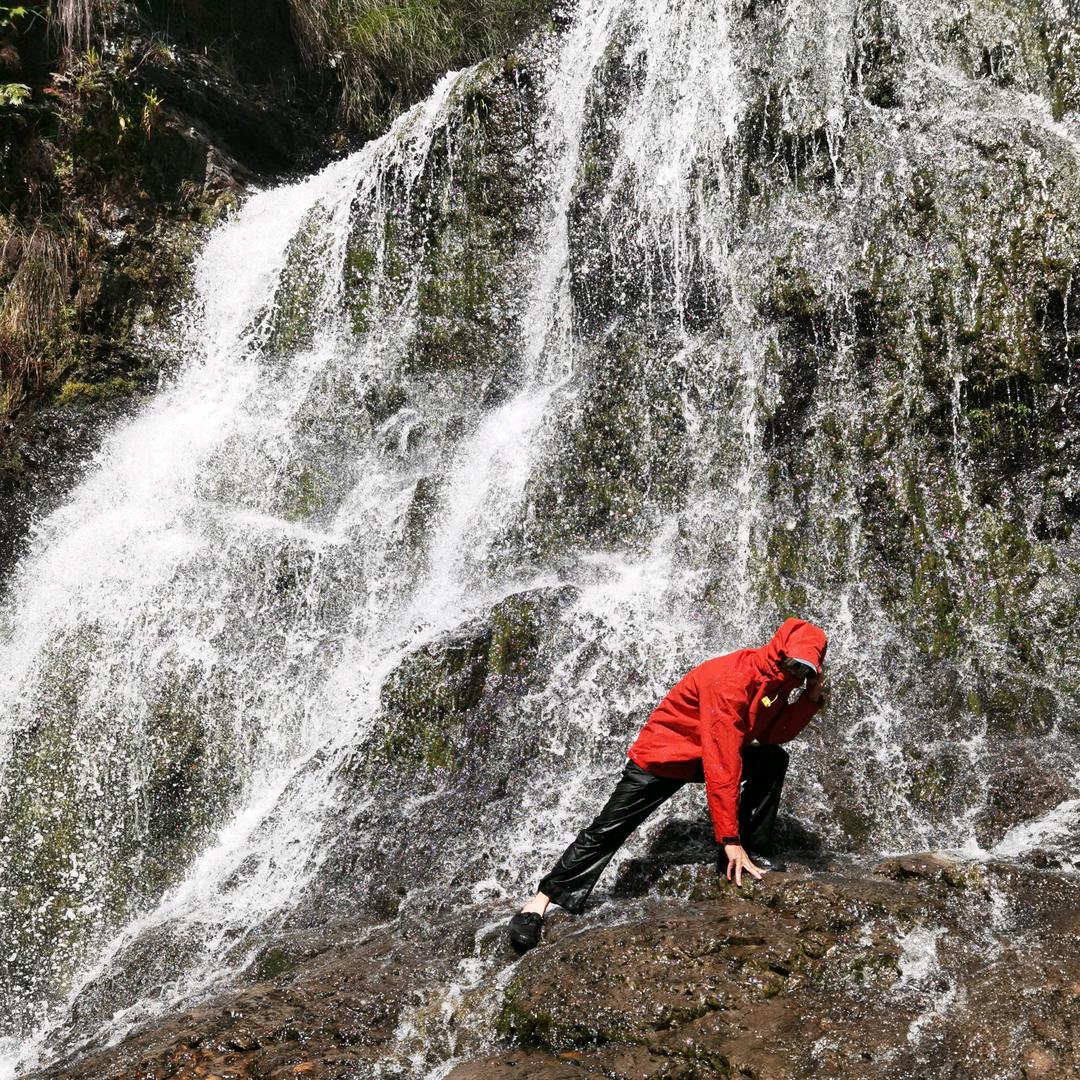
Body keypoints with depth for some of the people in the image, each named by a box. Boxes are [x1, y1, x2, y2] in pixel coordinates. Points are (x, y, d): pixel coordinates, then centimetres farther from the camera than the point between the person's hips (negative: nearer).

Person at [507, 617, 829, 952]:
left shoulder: (777, 678, -7)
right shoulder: (733, 678, -34)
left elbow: (771, 733, -3)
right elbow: (720, 764, -36)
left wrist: (811, 698, -16)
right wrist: (730, 838, -36)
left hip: (708, 753, 8)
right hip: (662, 755, -8)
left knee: (773, 760, -8)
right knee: (607, 831, -9)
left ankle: (755, 857, 0)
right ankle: (542, 899, 0)